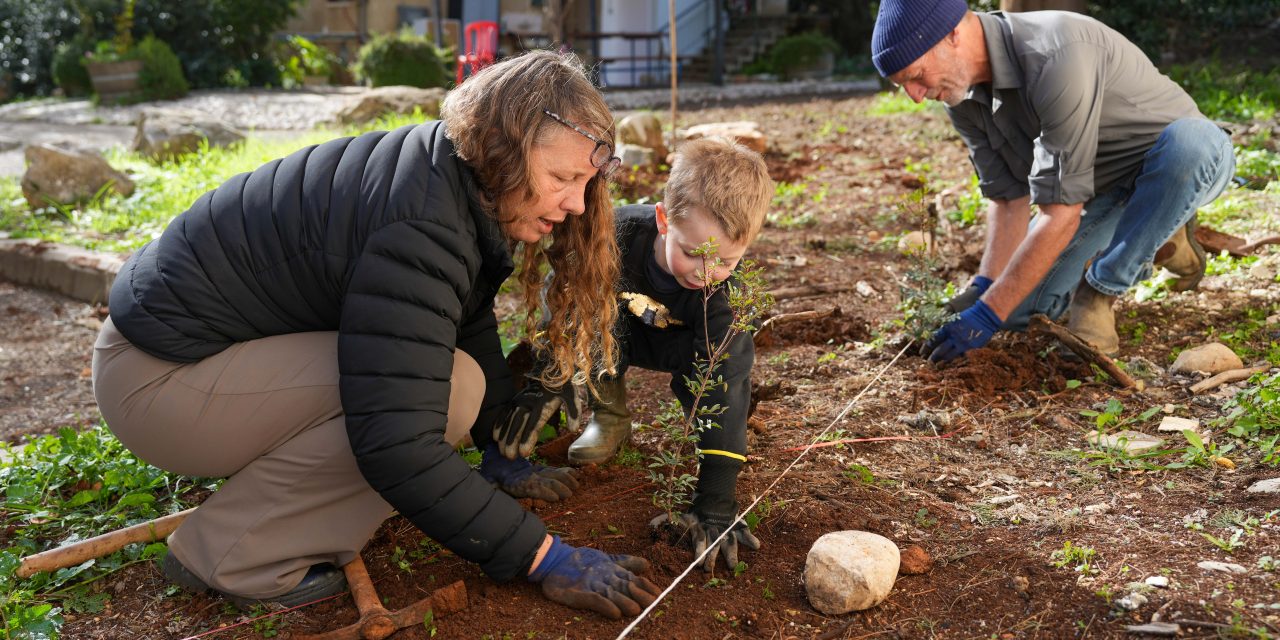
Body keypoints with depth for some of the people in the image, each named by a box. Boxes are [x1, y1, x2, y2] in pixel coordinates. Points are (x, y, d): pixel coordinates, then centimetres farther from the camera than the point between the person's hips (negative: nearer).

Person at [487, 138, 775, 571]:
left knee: (733, 355, -29)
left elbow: (722, 385, -40)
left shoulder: (726, 287, -36)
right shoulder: (617, 234, -37)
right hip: (612, 332, -1)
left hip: (674, 344, 1)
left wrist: (715, 504, -43)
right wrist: (542, 384, -32)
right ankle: (609, 411, -10)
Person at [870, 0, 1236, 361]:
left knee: (1191, 142, -41)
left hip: (1190, 158, -6)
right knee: (1016, 309, -3)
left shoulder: (1057, 58, -37)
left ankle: (1101, 291, -19)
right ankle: (1147, 245, 17)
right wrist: (983, 290, -22)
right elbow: (1009, 200, -8)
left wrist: (988, 314, -35)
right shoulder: (963, 98, -13)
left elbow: (1061, 213, -36)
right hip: (1101, 191, 6)